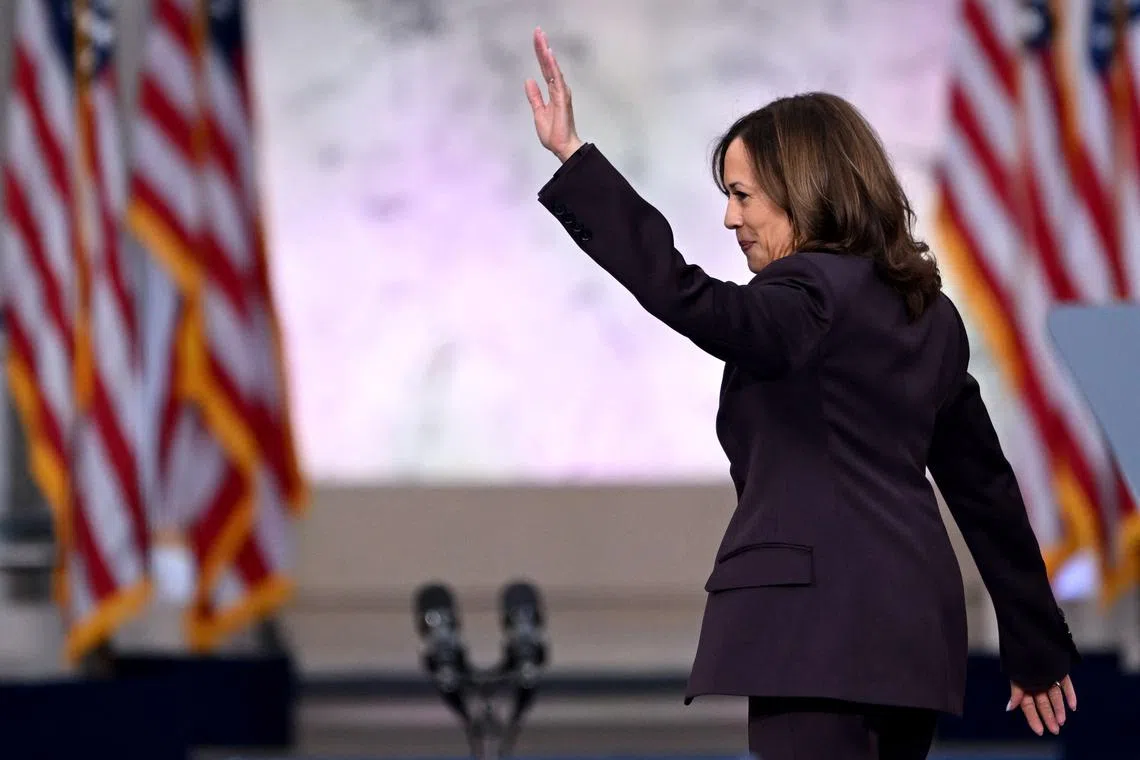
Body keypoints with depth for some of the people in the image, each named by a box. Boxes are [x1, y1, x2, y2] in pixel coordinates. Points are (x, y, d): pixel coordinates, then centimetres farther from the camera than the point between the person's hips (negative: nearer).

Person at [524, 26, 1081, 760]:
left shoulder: (814, 293, -8)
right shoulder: (928, 311, 19)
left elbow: (692, 303, -27)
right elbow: (984, 485, 22)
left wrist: (575, 161, -30)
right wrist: (1038, 648, 26)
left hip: (819, 622, -10)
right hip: (913, 627, 10)